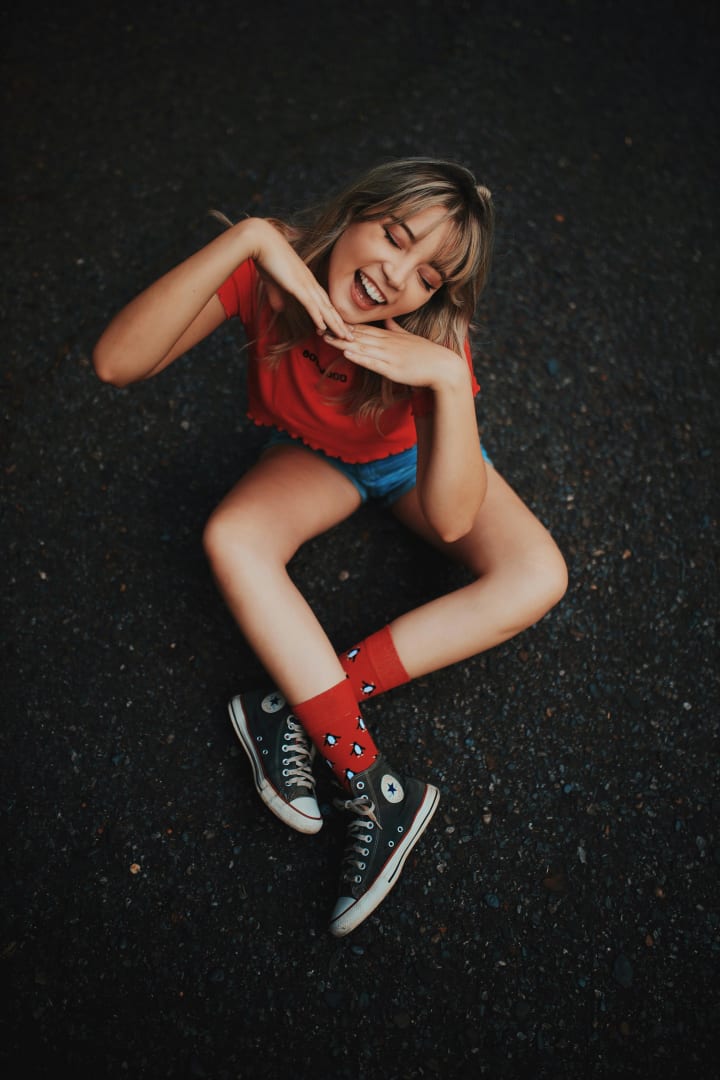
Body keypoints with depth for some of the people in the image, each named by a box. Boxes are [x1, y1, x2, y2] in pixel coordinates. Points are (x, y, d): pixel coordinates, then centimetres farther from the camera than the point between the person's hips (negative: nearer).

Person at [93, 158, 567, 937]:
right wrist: (248, 238, -49)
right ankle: (374, 789, -29)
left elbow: (451, 519, -38)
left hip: (416, 455, 0)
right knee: (232, 537, -32)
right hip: (315, 456, 1)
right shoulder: (270, 271, -30)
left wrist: (448, 377, -50)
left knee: (537, 578, -25)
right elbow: (116, 363, -43)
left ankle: (294, 703, -27)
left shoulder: (431, 340, -31)